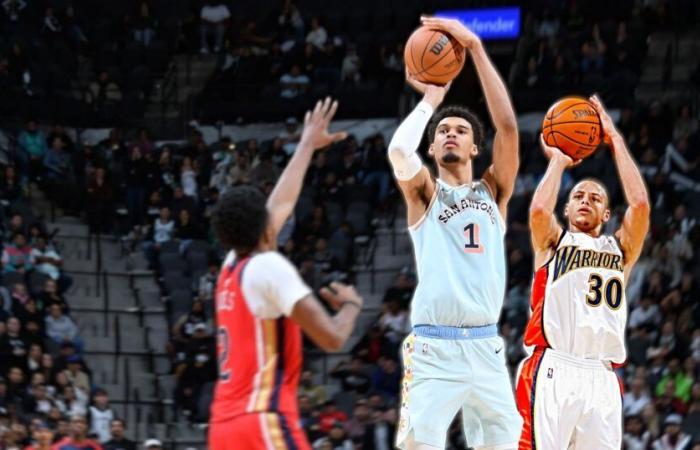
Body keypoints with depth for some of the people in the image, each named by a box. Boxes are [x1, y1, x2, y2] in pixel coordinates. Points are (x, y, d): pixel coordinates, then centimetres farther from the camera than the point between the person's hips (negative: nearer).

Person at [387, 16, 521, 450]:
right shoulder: (424, 193, 8)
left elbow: (508, 126, -1)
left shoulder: (493, 191, 13)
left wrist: (476, 47, -7)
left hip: (486, 347, 3)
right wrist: (432, 98, -1)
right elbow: (399, 151, -15)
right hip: (434, 348, -3)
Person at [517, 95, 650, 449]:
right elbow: (539, 210, -7)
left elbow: (640, 204, 5)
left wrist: (615, 140, 10)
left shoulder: (620, 248, 22)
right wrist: (558, 161, 10)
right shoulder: (553, 242, 16)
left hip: (601, 378, 3)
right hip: (553, 372, -3)